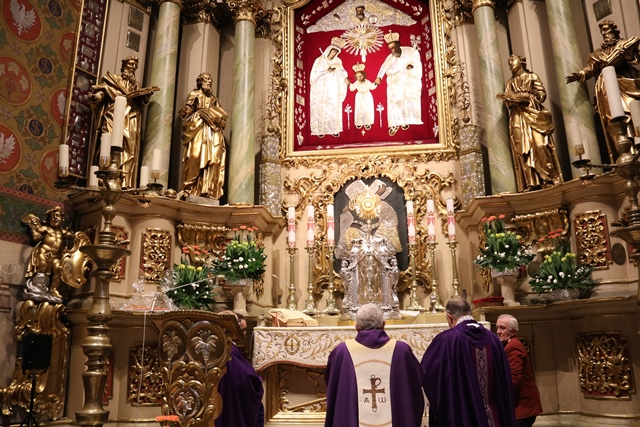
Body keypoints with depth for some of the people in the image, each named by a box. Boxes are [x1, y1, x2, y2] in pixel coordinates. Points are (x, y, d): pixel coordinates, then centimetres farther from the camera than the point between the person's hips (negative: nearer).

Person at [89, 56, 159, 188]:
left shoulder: (136, 85, 23)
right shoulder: (113, 80, 14)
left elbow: (142, 102, 13)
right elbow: (102, 90, 2)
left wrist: (149, 92, -3)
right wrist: (97, 96, -20)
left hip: (130, 121, 3)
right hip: (114, 116, -3)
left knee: (128, 149, -8)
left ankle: (124, 182, -13)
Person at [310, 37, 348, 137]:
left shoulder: (338, 61, 10)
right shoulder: (319, 60, 1)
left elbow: (343, 74, 7)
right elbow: (315, 73, -6)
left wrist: (337, 70, -12)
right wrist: (326, 71, -14)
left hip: (333, 91, 3)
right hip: (321, 90, -3)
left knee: (334, 109, -1)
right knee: (321, 110, -5)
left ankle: (334, 129, 5)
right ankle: (320, 130, -1)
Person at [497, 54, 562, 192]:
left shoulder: (532, 76, 13)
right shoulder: (510, 82, 21)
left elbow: (542, 94, 1)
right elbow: (508, 102, 9)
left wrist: (521, 96, -10)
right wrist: (506, 98, -13)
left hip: (534, 115, -2)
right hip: (518, 118, 2)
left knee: (540, 145, -16)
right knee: (523, 149, -9)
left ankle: (549, 179, -14)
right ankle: (530, 183, -14)